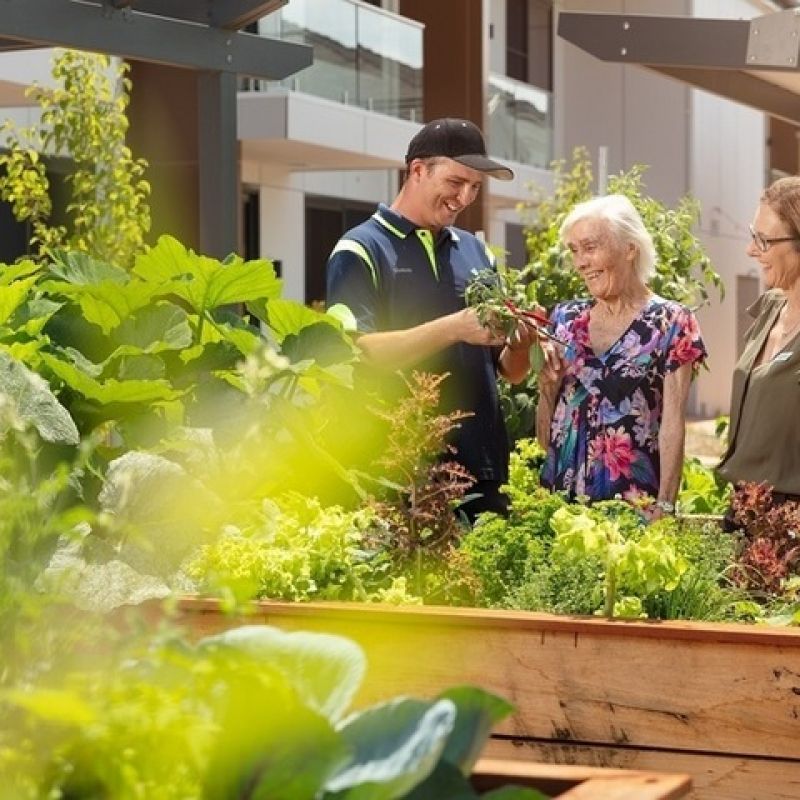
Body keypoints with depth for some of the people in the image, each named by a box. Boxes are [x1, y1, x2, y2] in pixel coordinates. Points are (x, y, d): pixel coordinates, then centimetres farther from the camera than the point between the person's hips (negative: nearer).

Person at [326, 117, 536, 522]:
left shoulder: (477, 252, 15)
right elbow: (357, 355, -15)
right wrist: (454, 328, -22)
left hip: (481, 467, 5)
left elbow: (510, 370, 16)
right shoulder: (361, 251, -2)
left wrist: (520, 342, -7)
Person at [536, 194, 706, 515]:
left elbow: (672, 423, -8)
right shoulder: (565, 319, 8)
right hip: (561, 493, 4)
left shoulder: (671, 322, -3)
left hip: (634, 500, -4)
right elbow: (545, 437, 13)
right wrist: (547, 386, -5)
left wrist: (664, 506, -16)